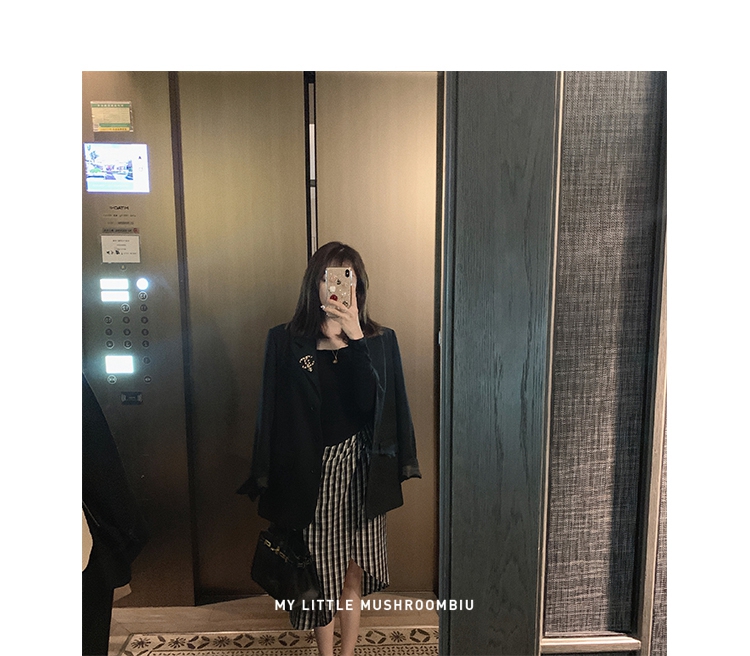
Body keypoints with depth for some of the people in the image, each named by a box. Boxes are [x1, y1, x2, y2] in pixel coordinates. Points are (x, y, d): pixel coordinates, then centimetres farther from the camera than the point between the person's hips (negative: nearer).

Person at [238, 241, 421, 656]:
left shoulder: (378, 341, -1)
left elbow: (372, 403, -15)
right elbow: (272, 416, -1)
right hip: (307, 471, 0)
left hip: (358, 468, 1)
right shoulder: (285, 341, -3)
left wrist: (355, 338, -22)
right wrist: (269, 482, -1)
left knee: (352, 567, 14)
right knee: (319, 570, 12)